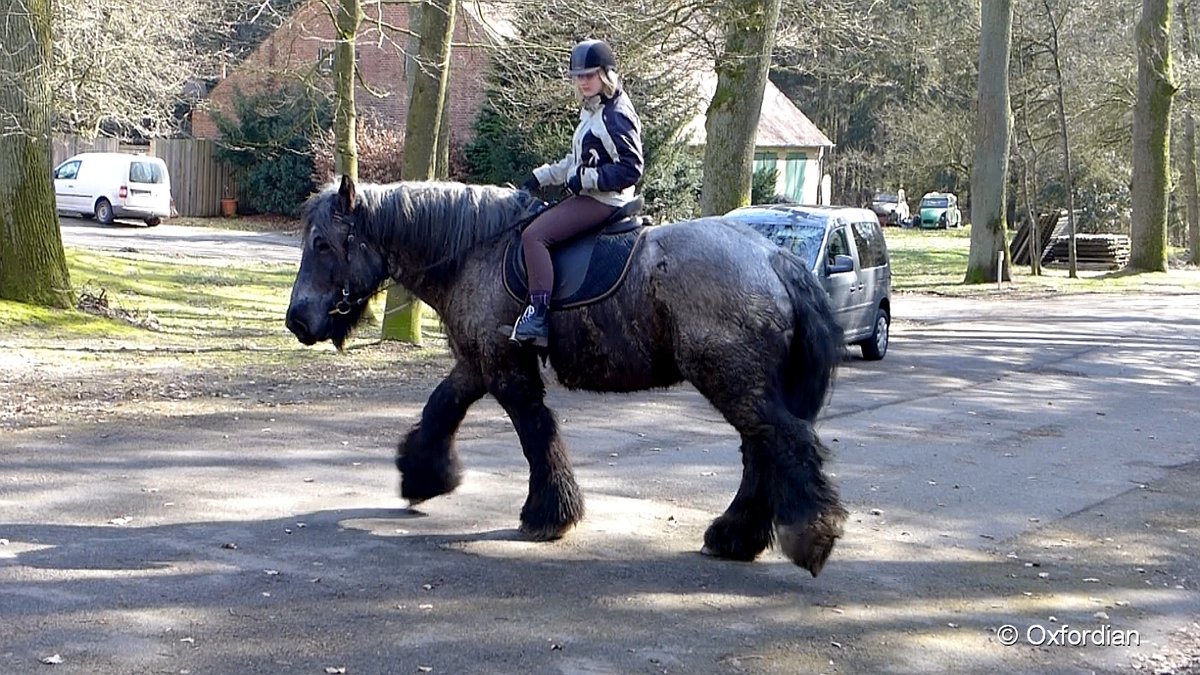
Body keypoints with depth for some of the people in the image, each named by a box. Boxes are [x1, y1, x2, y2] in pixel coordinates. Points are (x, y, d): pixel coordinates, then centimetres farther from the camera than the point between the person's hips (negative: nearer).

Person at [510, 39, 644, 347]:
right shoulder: (592, 112, 17)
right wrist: (541, 177, 18)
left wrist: (586, 180, -21)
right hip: (585, 196, 11)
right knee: (533, 229, 17)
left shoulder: (617, 116, -15)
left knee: (534, 235, -22)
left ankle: (538, 316, -25)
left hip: (603, 201, -11)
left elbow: (630, 169, -21)